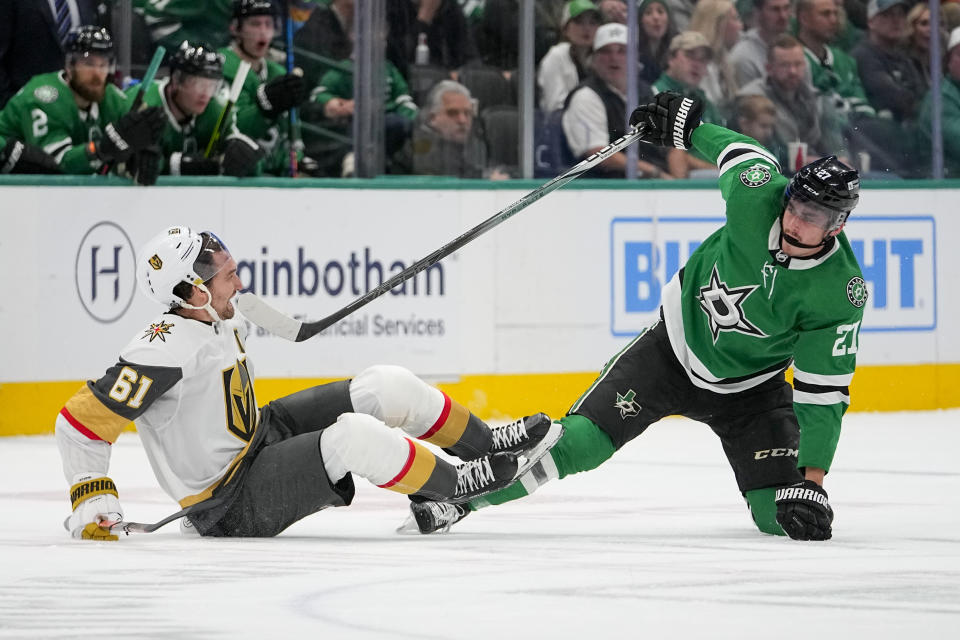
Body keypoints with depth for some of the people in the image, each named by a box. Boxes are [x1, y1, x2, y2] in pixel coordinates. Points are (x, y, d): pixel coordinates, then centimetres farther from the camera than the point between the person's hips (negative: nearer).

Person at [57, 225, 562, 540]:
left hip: (258, 437, 9)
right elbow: (81, 423, -27)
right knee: (356, 437, -27)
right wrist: (91, 504, -29)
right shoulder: (165, 350, -28)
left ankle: (488, 446, 16)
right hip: (230, 506, -9)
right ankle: (455, 486, -4)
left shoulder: (224, 323, 1)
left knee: (388, 388, 0)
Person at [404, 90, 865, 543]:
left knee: (780, 516, -9)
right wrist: (684, 125, 13)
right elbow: (743, 152, 0)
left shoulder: (840, 296, -27)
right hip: (674, 346, 0)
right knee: (581, 440, -15)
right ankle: (458, 497, -7)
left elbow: (823, 391, -21)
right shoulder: (758, 198, -25)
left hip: (749, 387, 0)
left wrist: (812, 480, -24)